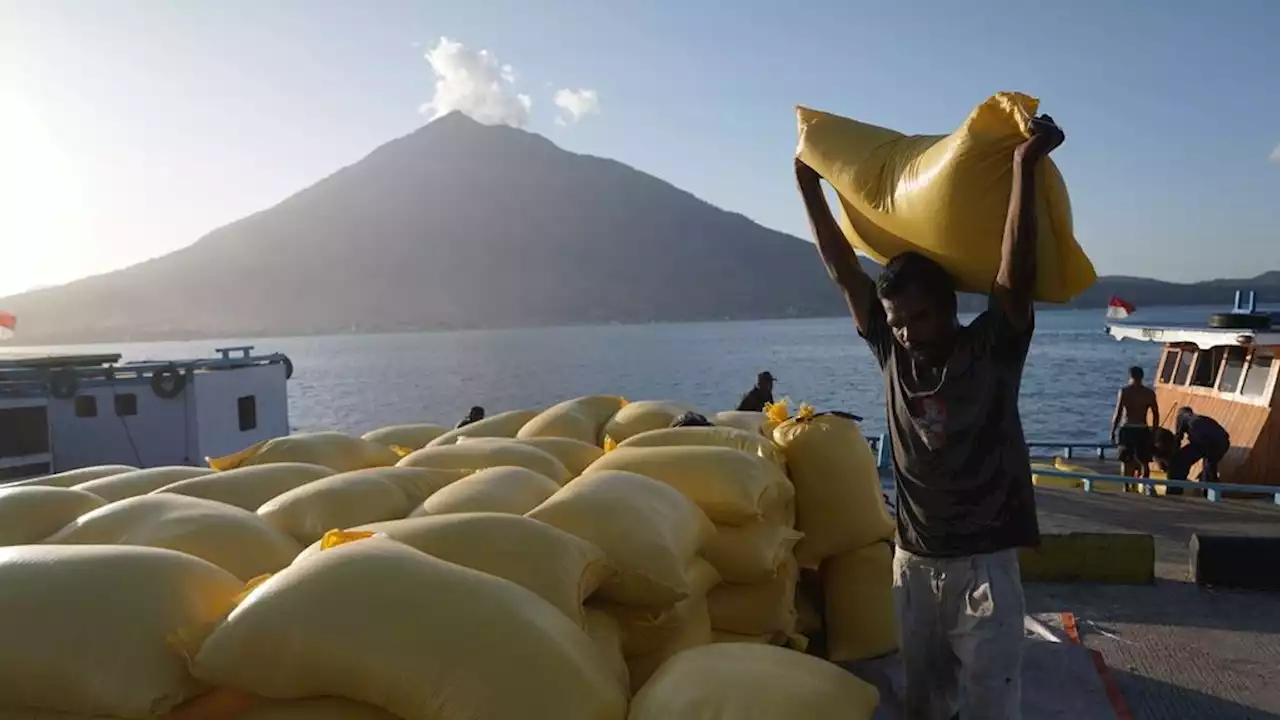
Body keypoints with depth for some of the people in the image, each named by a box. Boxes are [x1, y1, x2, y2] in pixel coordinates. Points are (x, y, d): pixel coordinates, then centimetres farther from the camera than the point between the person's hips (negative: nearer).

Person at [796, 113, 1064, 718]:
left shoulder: (992, 347, -9)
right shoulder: (892, 351, 0)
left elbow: (1016, 276, -24)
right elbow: (843, 272, 1)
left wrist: (1024, 170, -31)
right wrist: (808, 184, 3)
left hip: (983, 561, -3)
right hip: (914, 559, 4)